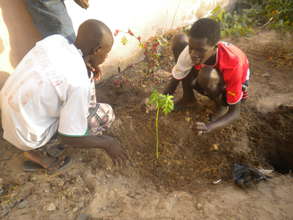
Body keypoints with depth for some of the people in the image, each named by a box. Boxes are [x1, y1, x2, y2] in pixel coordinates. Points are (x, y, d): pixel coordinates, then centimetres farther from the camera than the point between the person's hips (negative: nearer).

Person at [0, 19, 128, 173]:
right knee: (105, 114, -6)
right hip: (27, 134, -7)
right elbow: (70, 138, -21)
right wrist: (107, 144, -8)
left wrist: (88, 67, 5)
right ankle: (38, 152, 5)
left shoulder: (55, 39, -11)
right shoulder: (78, 83, -32)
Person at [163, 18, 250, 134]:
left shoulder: (233, 63, -38)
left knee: (207, 74, -42)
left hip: (228, 86, -4)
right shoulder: (191, 51, -29)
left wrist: (210, 126, -48)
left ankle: (222, 105, -7)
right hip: (212, 76, 4)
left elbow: (235, 112, -29)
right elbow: (175, 80, -16)